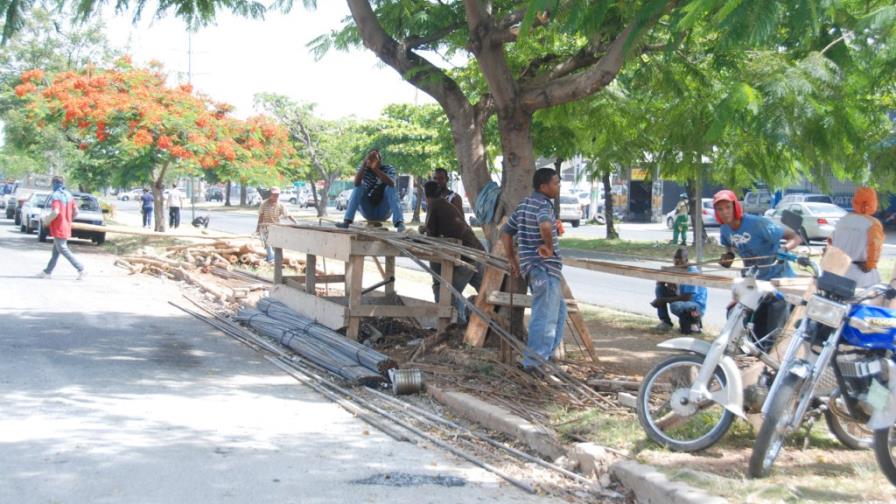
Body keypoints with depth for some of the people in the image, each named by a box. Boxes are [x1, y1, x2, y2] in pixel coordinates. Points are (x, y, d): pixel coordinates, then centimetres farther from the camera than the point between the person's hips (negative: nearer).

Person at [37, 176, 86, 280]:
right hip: (66, 228, 9)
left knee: (63, 250, -4)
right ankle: (47, 271, 22)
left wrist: (47, 220, -12)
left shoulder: (55, 196, -15)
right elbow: (75, 211, 9)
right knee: (55, 251, 15)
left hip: (58, 228, -9)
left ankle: (81, 269, -11)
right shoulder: (69, 195, 9)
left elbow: (55, 212, -27)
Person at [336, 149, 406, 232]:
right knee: (359, 186, -19)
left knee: (390, 187, -25)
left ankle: (400, 223, -41)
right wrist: (364, 163, -36)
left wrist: (375, 169, -40)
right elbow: (356, 183, -26)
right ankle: (347, 221, -30)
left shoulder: (389, 168, -6)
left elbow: (392, 183, -30)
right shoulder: (364, 169, -3)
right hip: (368, 212, 1)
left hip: (384, 212, -1)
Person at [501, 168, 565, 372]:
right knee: (546, 315, -6)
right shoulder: (543, 205, -14)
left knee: (559, 310, 22)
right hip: (545, 267, -10)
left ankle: (547, 353, 27)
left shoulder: (524, 205, 15)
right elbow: (545, 225, -37)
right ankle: (533, 361, -5)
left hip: (531, 265, 10)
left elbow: (505, 232, 20)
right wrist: (549, 246, -22)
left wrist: (512, 260, 22)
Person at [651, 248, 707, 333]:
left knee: (675, 306, -38)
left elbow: (687, 298, -27)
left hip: (696, 306, -8)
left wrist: (665, 300, -26)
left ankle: (694, 320, -7)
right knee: (660, 287, -4)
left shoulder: (692, 272, -23)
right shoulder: (675, 269, 1)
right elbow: (659, 282, 2)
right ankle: (665, 321, -2)